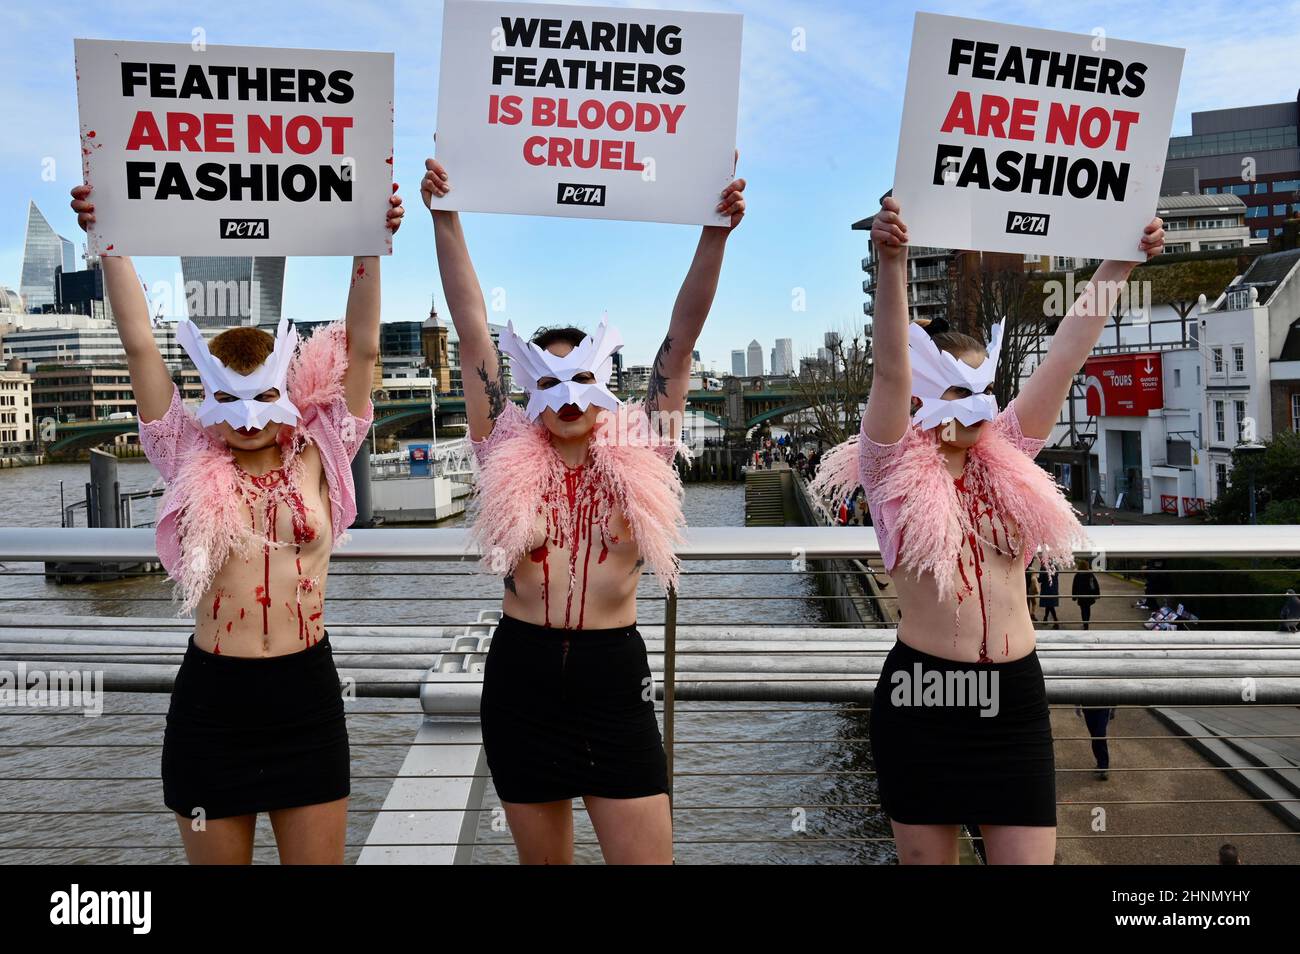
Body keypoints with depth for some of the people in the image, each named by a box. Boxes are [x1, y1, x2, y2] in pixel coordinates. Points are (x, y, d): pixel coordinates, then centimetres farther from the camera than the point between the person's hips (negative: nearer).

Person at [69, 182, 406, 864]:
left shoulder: (316, 459, 1)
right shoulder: (190, 465, 1)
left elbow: (360, 349, -5)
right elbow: (140, 346, -3)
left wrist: (370, 248, -13)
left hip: (306, 694, 0)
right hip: (211, 700, 0)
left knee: (317, 859, 9)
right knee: (217, 857, 13)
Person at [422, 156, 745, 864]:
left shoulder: (636, 457, 1)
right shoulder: (509, 459, 1)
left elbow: (681, 339, -3)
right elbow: (473, 333, -1)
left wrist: (715, 233, -8)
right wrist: (446, 219, -2)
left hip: (614, 677, -1)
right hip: (521, 676, 1)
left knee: (647, 856, 1)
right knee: (542, 858, 14)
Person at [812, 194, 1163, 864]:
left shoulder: (1008, 458, 7)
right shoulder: (892, 470, -5)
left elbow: (1067, 352, 2)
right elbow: (889, 372, -21)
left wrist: (1122, 260, -2)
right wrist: (891, 265, -33)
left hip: (1014, 694, 3)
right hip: (922, 692, -3)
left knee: (1028, 857, 3)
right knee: (926, 856, 10)